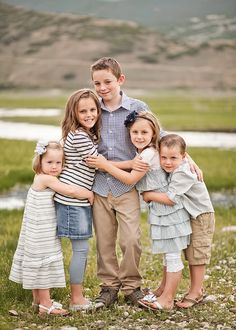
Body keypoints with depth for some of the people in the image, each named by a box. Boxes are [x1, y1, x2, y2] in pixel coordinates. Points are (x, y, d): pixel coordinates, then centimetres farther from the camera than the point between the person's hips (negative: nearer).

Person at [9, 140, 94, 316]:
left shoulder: (40, 179, 8)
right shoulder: (46, 179, -20)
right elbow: (71, 191, -27)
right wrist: (90, 194, -13)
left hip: (39, 234, 10)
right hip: (42, 234, -10)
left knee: (38, 266, 17)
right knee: (44, 264, -3)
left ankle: (38, 300, 29)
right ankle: (46, 305, 4)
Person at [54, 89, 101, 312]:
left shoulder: (90, 134, 12)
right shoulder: (78, 136, -17)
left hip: (81, 199, 9)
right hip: (72, 199, -9)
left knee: (81, 249, 13)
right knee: (81, 249, -4)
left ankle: (78, 296, 20)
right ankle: (76, 300, 5)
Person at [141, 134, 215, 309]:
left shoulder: (182, 173, -28)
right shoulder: (173, 170, 1)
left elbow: (171, 198, -31)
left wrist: (149, 195, -18)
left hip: (201, 216, -10)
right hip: (187, 217, 10)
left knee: (197, 254, -3)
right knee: (191, 254, 15)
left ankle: (196, 293, 6)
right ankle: (197, 287, 25)